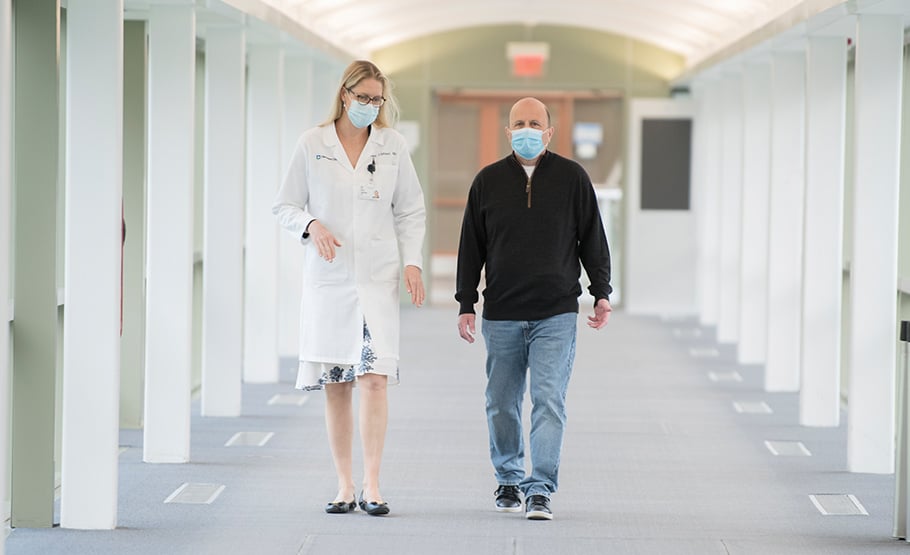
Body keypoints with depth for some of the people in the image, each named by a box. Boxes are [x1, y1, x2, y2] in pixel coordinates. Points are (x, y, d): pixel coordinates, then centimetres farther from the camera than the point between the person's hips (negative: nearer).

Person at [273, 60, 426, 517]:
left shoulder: (392, 145, 7)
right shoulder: (312, 145, 3)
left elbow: (411, 211, 12)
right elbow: (284, 206, 7)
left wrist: (412, 261, 0)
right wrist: (312, 226, -12)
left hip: (377, 278, 0)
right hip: (327, 278, 0)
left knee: (374, 378, -12)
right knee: (334, 386, 3)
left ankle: (371, 486, -10)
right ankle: (344, 486, 11)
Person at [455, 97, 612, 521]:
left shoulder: (571, 177, 3)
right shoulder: (488, 181, 6)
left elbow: (592, 240, 7)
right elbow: (471, 247, 10)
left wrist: (601, 293, 1)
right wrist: (466, 304, 6)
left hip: (556, 314, -2)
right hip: (502, 315, 2)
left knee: (549, 400, -10)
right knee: (501, 404, 8)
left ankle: (541, 490, -10)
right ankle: (509, 480, 25)